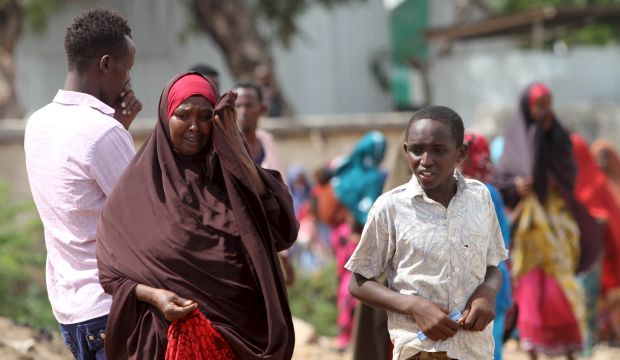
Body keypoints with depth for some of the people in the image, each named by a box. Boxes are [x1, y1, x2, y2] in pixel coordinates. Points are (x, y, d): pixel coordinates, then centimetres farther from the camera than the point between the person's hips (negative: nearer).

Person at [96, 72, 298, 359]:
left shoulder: (229, 172, 5)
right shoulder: (139, 184, -1)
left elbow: (281, 228, -11)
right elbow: (110, 268, 0)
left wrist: (238, 153, -9)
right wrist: (152, 295, -18)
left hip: (240, 335, 2)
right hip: (175, 334, -2)